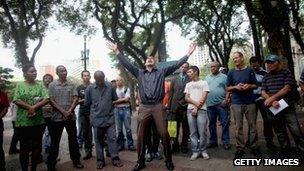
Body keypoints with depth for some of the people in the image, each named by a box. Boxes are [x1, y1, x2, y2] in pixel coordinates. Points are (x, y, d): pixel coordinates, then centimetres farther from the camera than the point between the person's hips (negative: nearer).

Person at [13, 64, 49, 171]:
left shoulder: (40, 85, 5)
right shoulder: (19, 85, 2)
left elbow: (46, 99, -5)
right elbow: (16, 100, -9)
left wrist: (34, 107, -18)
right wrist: (29, 107, -18)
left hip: (38, 121, 2)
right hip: (23, 121, -2)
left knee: (37, 146, 10)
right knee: (24, 147, 7)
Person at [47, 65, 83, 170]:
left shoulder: (72, 84, 5)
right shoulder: (52, 85, 0)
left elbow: (75, 98, -1)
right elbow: (51, 100, -5)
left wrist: (69, 111, -13)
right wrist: (63, 111, -13)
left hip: (71, 116, 2)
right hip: (57, 117, -2)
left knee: (73, 138, 11)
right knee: (55, 141, 7)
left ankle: (76, 161, 24)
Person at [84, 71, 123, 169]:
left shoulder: (110, 86, -3)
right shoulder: (90, 89, -4)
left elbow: (115, 99, 9)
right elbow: (86, 103, 5)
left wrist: (110, 107, 8)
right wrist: (95, 109, 9)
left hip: (109, 118, 0)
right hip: (97, 119, 0)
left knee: (112, 138, 2)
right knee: (99, 140, 10)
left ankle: (115, 159, 13)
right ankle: (100, 161, 22)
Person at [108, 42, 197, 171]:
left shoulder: (162, 71, 12)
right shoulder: (139, 73, 16)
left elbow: (176, 65, 7)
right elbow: (126, 64, 13)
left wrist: (188, 54, 2)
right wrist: (117, 51, 9)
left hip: (158, 107, -2)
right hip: (144, 108, 2)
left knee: (164, 133, -3)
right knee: (140, 135, 5)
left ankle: (168, 160, 15)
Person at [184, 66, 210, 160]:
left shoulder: (203, 83, 8)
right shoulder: (188, 84, 19)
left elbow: (204, 97, -1)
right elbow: (186, 98, 8)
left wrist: (196, 108, -8)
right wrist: (196, 103, -9)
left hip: (201, 110, -3)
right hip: (190, 110, 3)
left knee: (202, 132, -3)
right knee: (193, 132, 3)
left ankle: (203, 150, 10)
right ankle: (195, 151, 10)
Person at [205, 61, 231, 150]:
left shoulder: (224, 77, 2)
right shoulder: (207, 78, 16)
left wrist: (226, 100, -14)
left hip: (221, 103, -4)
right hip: (210, 104, 4)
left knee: (224, 123, -2)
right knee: (211, 124, 11)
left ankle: (226, 142, 8)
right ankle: (213, 141, 22)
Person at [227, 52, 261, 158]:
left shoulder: (250, 70, 6)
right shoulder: (231, 72, 7)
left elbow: (255, 85, 10)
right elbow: (228, 88, 8)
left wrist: (249, 86, -11)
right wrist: (236, 87, -11)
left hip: (250, 102, 0)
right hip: (236, 103, 0)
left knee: (252, 125, 5)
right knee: (238, 127, 3)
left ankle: (254, 147, 17)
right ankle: (240, 148, 12)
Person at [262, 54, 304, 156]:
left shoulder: (286, 73, 0)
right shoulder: (266, 77, 11)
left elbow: (287, 88, -13)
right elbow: (263, 92, 4)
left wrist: (271, 98, -16)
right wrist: (272, 101, -14)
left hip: (288, 107, -4)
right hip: (274, 109, 4)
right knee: (280, 132, 13)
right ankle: (285, 151, 27)